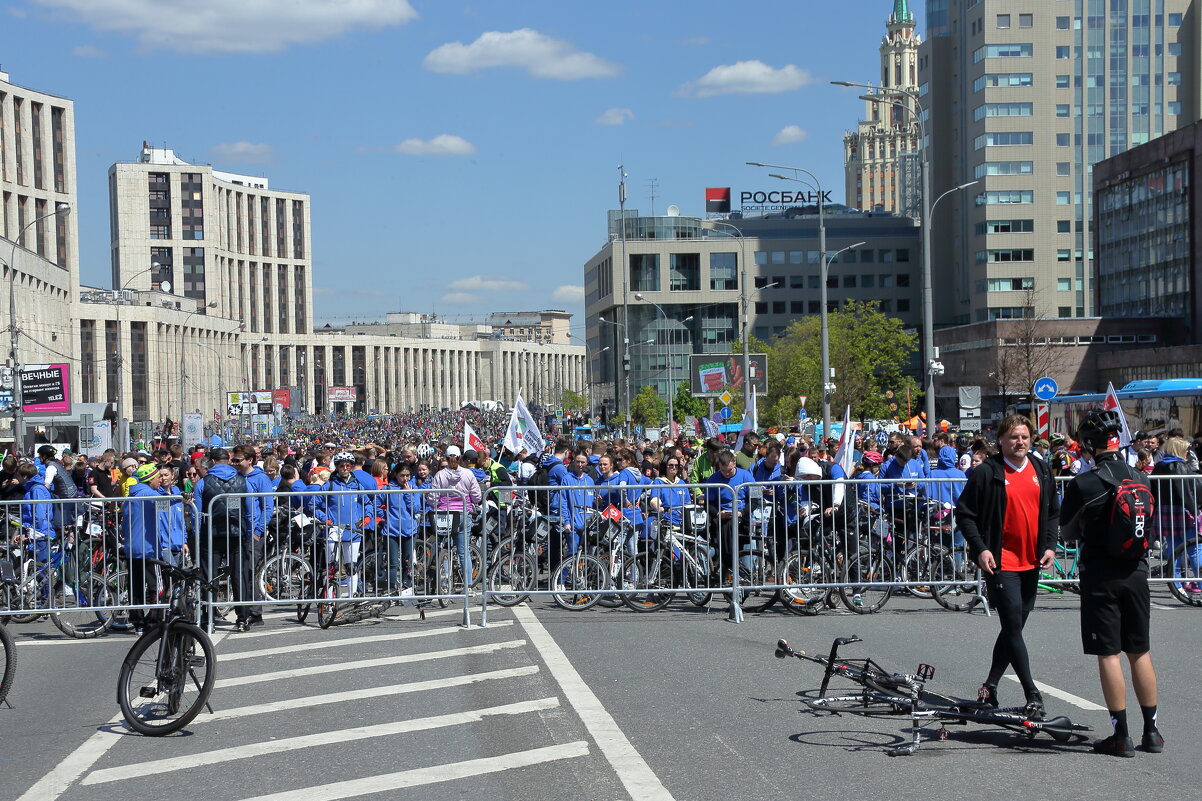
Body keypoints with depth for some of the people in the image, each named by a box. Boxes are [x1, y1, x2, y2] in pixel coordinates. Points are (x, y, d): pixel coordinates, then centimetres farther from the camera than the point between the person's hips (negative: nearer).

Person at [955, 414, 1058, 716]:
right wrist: (980, 548, -13)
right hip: (1001, 561, -6)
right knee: (1013, 624, -10)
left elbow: (1052, 512, 18)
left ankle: (990, 685, 23)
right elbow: (964, 513, -4)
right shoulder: (987, 473, -6)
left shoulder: (1042, 471, 10)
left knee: (1015, 625, 10)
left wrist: (1050, 545, 5)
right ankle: (1032, 694, -8)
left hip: (1031, 562, 6)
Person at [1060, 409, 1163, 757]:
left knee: (1109, 654, 0)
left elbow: (1068, 533, -2)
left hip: (1100, 575, -4)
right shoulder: (1142, 480, 2)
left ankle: (1121, 735, 1)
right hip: (1136, 572, 4)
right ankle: (1152, 731, 18)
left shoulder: (1082, 484, -13)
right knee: (1140, 653, 13)